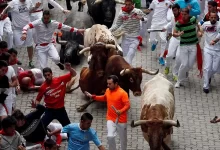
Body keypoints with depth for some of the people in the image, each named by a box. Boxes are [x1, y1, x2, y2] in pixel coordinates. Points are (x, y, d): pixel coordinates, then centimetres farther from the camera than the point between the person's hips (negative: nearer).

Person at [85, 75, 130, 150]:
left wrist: (121, 111, -43)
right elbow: (104, 98, 22)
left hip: (121, 120, -4)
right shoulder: (108, 91, 1)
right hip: (110, 119, 4)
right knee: (110, 136, -13)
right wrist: (92, 96, 15)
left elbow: (127, 105, -24)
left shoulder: (122, 93, -20)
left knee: (123, 139, 12)